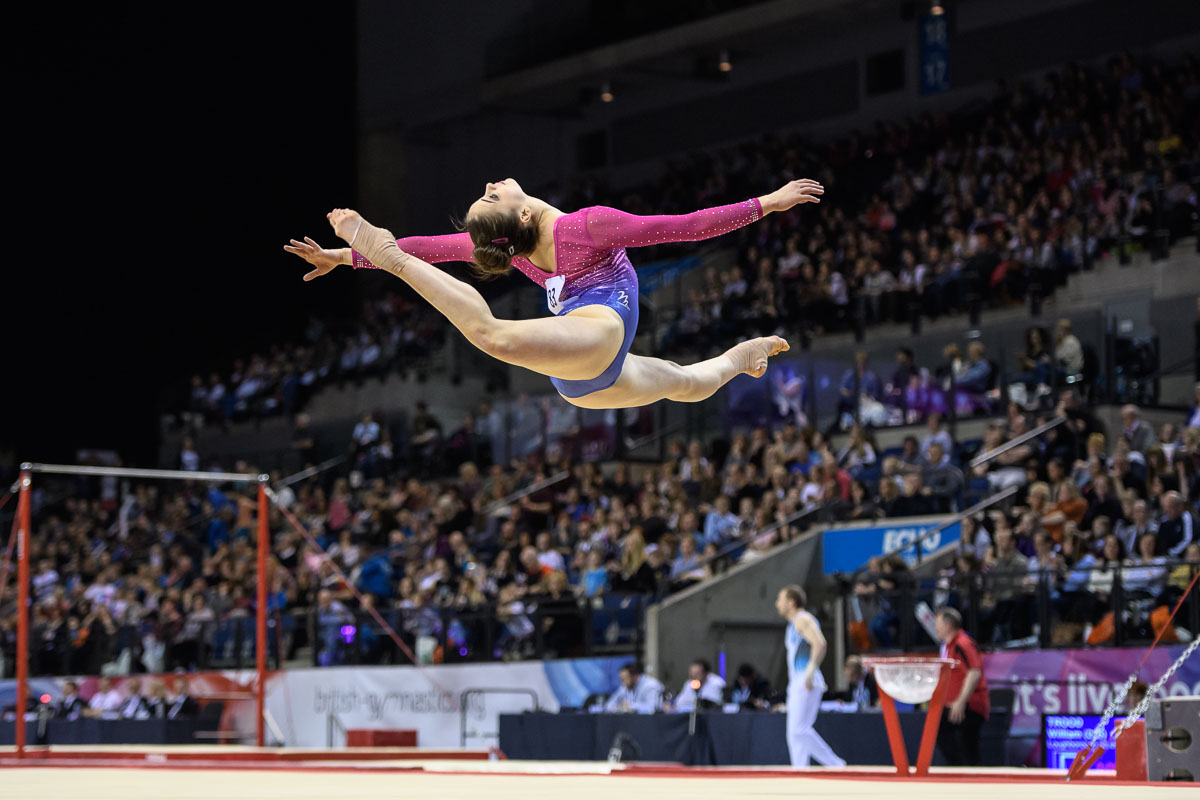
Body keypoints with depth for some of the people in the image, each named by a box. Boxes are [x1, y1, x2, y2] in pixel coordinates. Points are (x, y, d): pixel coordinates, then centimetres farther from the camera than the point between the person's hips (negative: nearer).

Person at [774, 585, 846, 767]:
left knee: (799, 730, -16)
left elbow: (820, 643, -23)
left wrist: (810, 672, -26)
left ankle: (835, 764, -12)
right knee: (794, 733, 6)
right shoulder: (794, 623, 23)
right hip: (797, 683, 10)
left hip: (807, 683, -10)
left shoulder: (803, 619, -8)